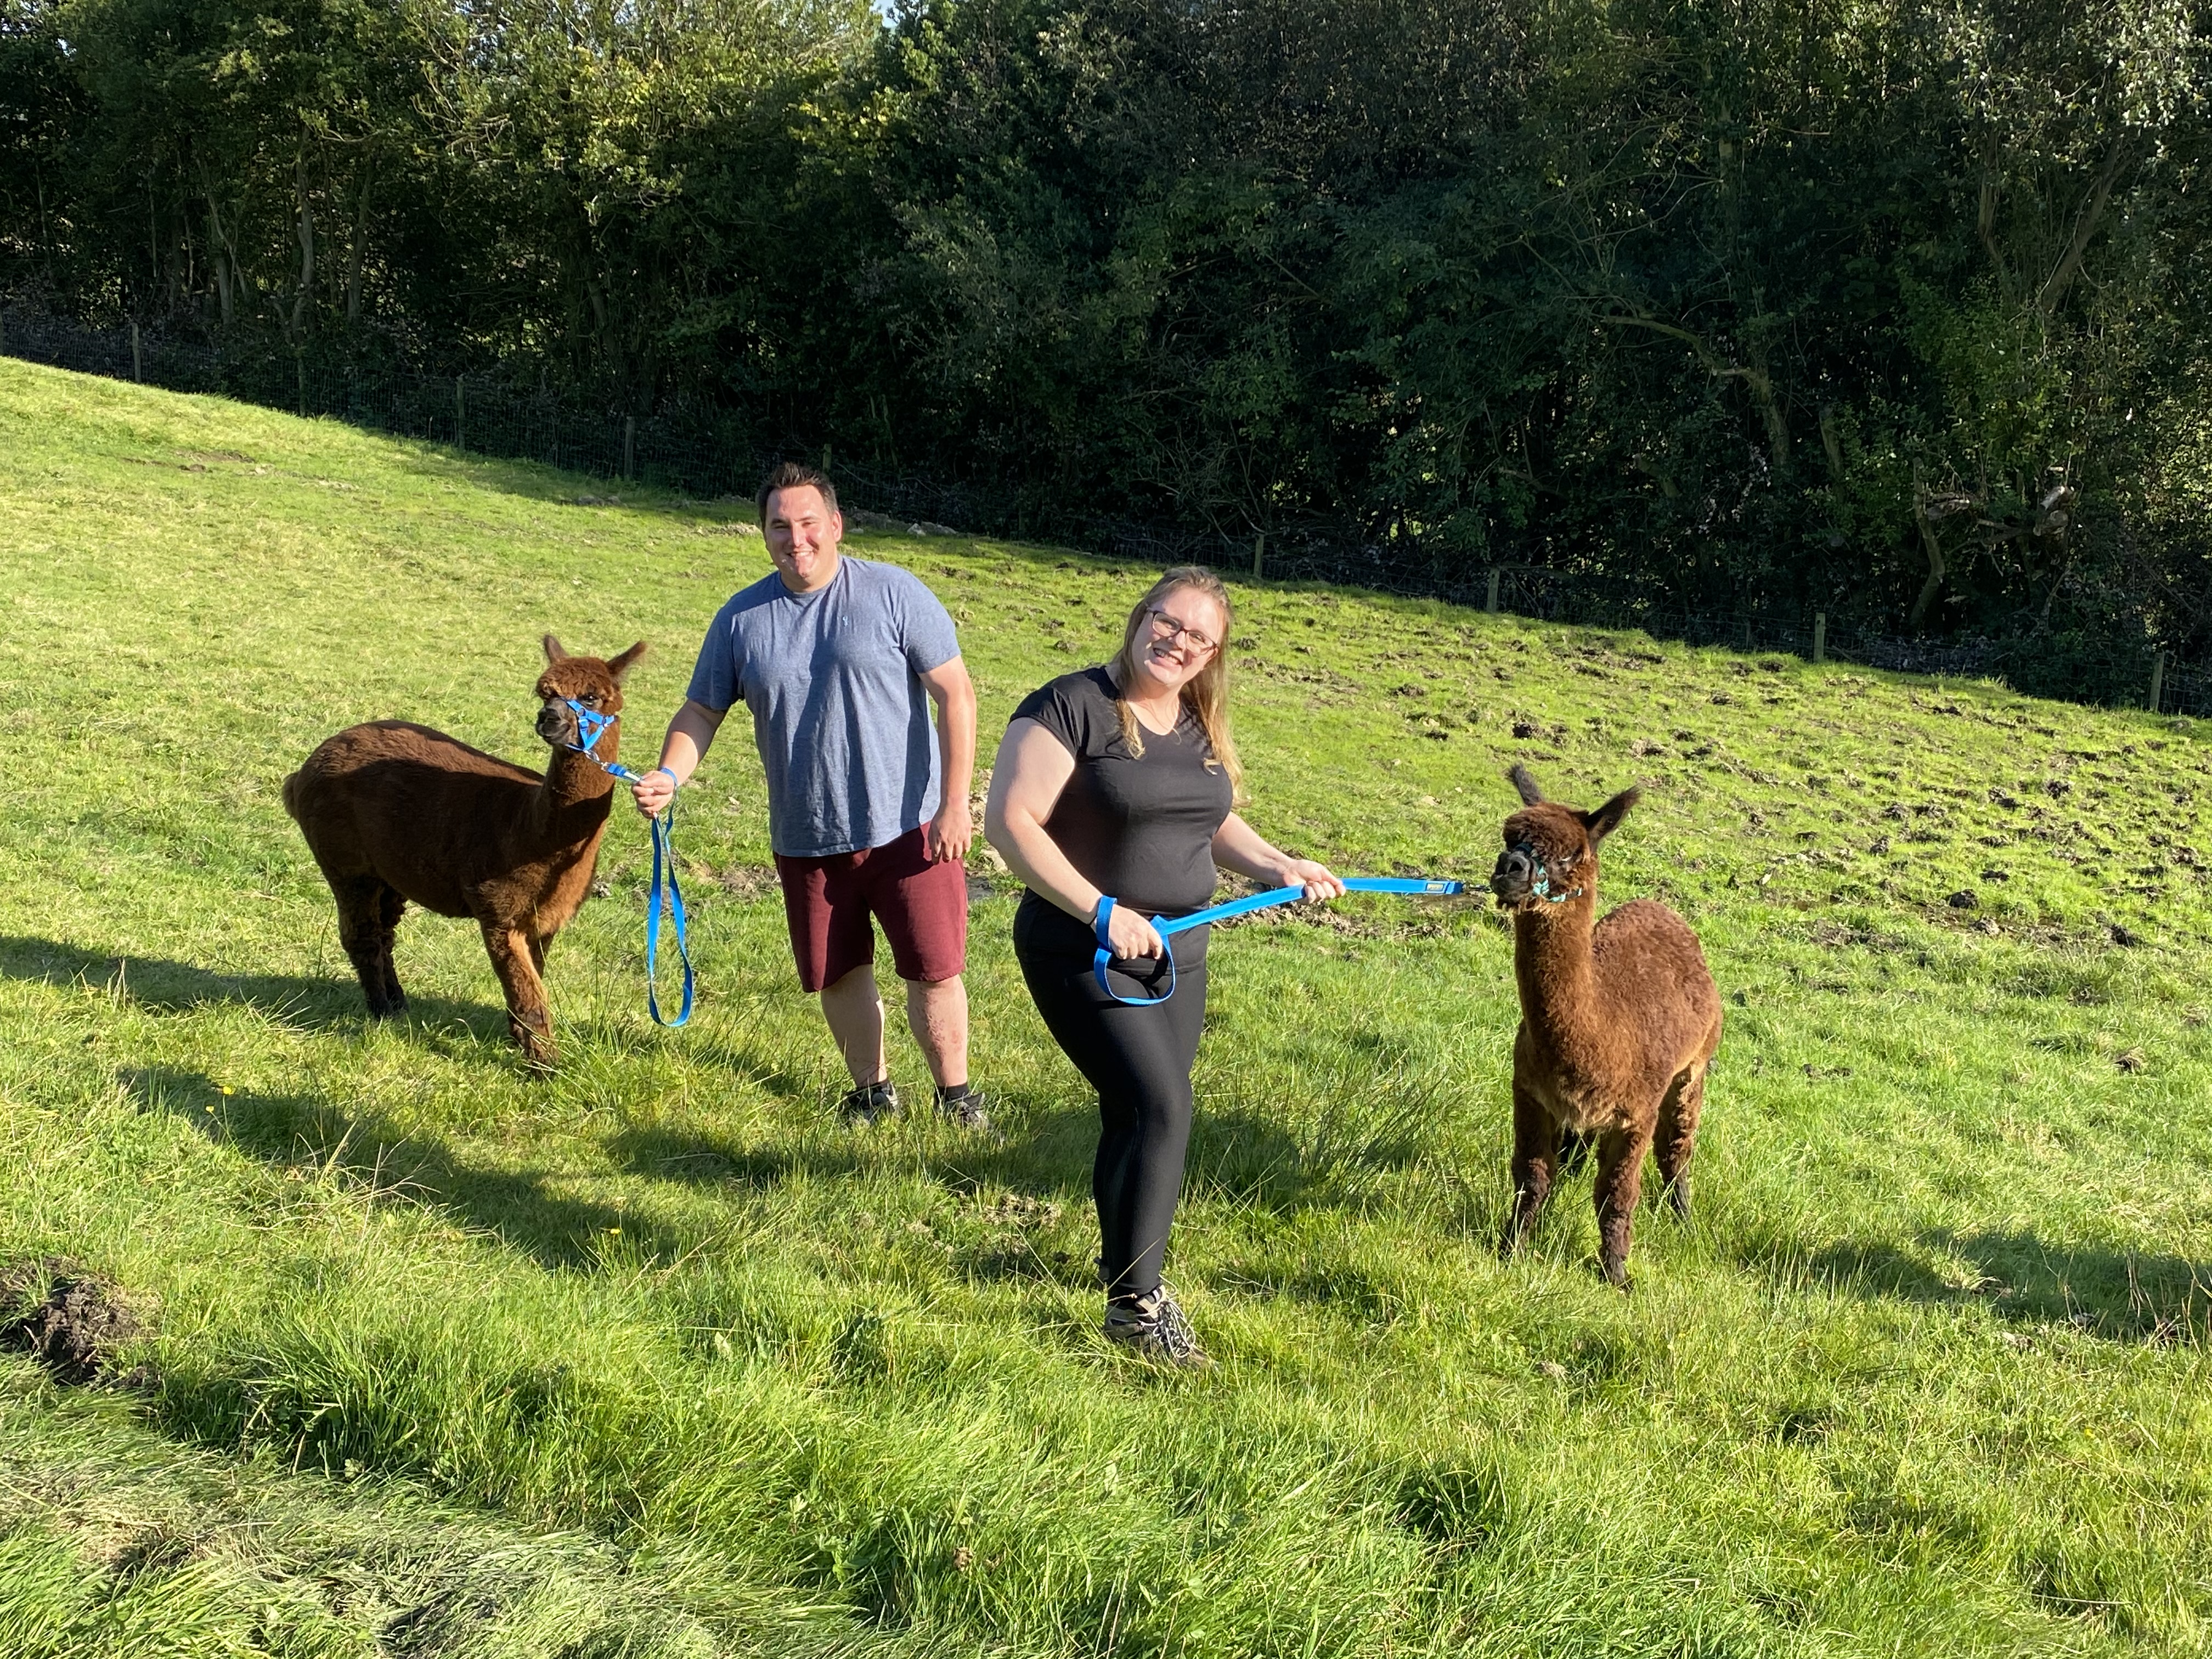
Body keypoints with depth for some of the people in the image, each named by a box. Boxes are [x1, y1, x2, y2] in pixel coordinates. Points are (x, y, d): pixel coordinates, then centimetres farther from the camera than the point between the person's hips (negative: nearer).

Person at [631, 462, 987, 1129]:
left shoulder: (894, 593, -9)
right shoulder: (740, 619, 1)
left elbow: (956, 694, -9)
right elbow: (701, 713, 7)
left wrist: (954, 804, -15)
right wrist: (668, 777, -14)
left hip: (908, 827, -3)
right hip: (806, 841, 4)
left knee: (933, 969, -1)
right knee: (838, 974, 15)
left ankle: (955, 1096, 17)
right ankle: (872, 1089, 35)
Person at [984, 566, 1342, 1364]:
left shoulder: (1200, 727, 7)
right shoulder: (1072, 707, -16)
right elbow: (1010, 821, -20)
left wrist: (1279, 866, 3)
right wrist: (1102, 913, -24)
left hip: (1176, 955, 7)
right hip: (1081, 956, -7)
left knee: (1136, 1116, 16)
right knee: (1161, 1106, -15)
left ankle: (1121, 1258, 37)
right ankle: (1135, 1301, -2)